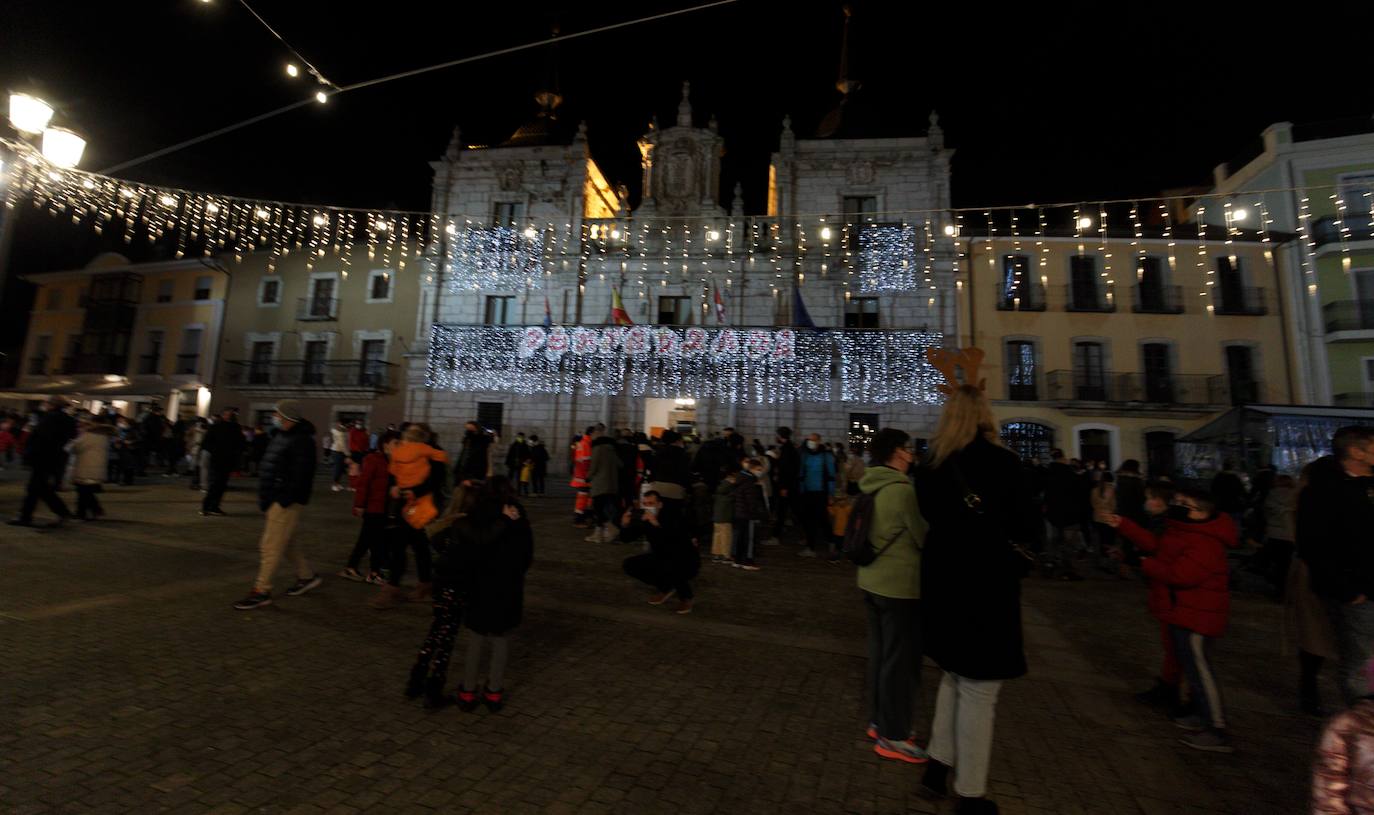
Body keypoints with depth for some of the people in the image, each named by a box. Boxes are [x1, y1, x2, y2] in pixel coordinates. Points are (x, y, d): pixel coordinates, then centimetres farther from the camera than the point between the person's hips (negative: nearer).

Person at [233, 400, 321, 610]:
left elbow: (301, 475, -24)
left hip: (286, 502, -11)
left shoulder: (301, 441, -19)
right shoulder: (282, 435, 13)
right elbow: (270, 467, 22)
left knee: (271, 545, -4)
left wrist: (285, 499, -24)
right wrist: (264, 495, 19)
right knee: (286, 541, 19)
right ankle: (306, 576, 31)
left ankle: (262, 591, 6)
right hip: (275, 498, 11)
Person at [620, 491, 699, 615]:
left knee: (669, 568, -38)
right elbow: (626, 539, -5)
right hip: (661, 558, 7)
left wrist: (656, 524, -54)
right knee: (630, 564, -6)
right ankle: (665, 588, 12)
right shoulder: (642, 518, -8)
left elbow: (678, 536, -42)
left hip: (686, 561, -6)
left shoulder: (672, 514, -24)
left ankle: (685, 596, -3)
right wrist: (624, 525, -26)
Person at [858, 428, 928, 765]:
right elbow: (925, 538, -13)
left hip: (873, 580, 8)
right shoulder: (902, 489, -22)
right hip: (900, 585, -8)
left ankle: (879, 722, 32)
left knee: (880, 654, 18)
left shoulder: (871, 485, 4)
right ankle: (892, 737, 19)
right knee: (901, 660, 6)